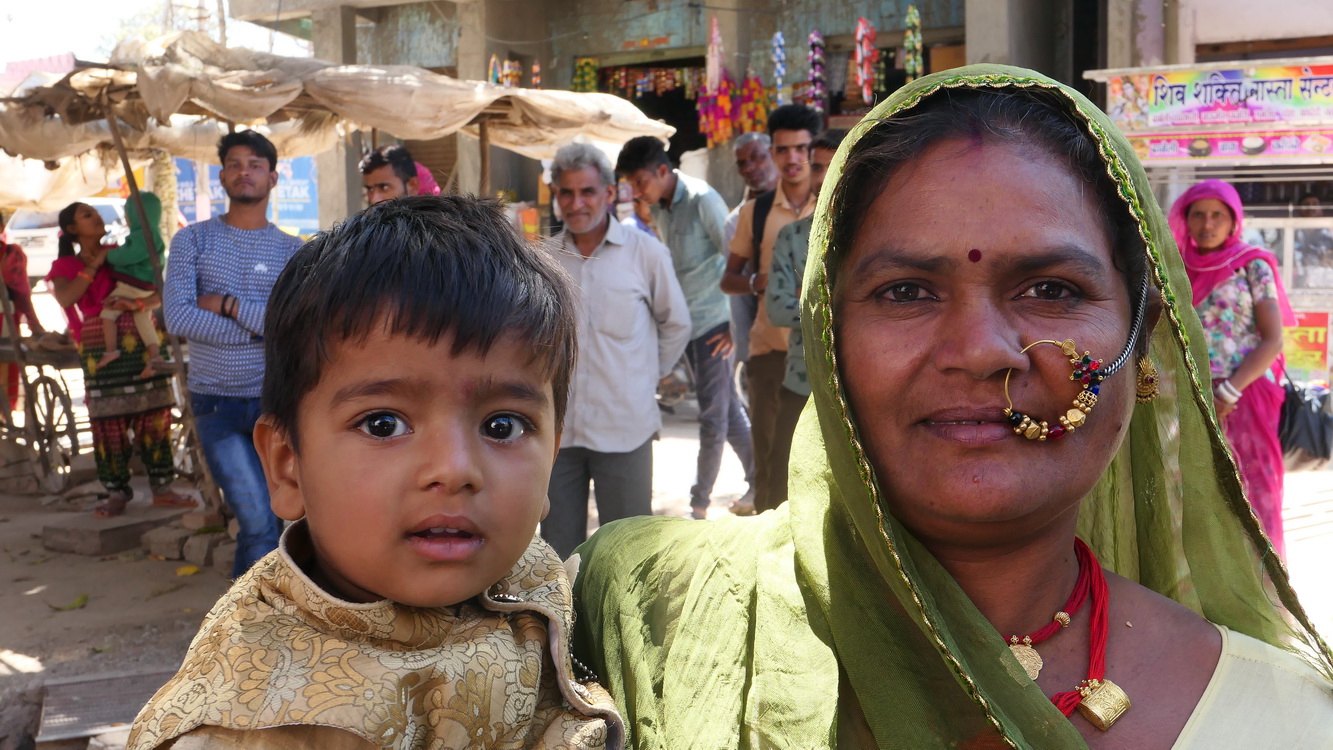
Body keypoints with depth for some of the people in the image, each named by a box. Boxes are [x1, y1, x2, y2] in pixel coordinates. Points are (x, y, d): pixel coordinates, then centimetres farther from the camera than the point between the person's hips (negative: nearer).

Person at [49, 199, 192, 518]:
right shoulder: (64, 267, 10)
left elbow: (160, 292, 2)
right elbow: (66, 298, -13)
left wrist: (137, 303, -18)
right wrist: (95, 264, -7)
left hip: (138, 344, 1)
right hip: (99, 350, -1)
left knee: (153, 416, -1)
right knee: (108, 422, -2)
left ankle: (161, 488, 6)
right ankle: (116, 493, 6)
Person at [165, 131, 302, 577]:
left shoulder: (292, 252, 3)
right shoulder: (193, 240, 2)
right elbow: (177, 318, -12)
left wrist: (228, 304, -13)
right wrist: (264, 328, -12)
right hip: (216, 408, -1)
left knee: (286, 520, 8)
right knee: (259, 520, -10)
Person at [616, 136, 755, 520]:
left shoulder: (703, 200, -17)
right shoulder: (657, 207, 5)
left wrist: (737, 325, -15)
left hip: (714, 322, -7)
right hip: (686, 321, 7)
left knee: (713, 417, -1)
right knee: (728, 409, 15)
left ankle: (700, 503, 7)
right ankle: (758, 481, 27)